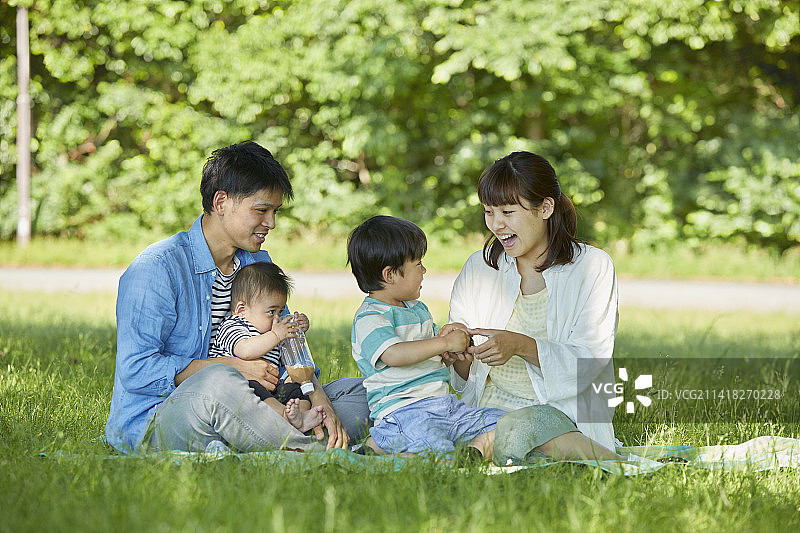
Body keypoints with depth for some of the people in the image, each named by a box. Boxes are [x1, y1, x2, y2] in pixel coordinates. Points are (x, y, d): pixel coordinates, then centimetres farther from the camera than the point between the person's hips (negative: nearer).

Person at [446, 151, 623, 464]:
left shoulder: (593, 267, 0)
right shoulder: (478, 268, 10)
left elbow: (588, 362, -10)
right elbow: (466, 380, 11)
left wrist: (521, 345, -25)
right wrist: (462, 359, -14)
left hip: (563, 413, -4)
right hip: (492, 408, 4)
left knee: (517, 431, -38)